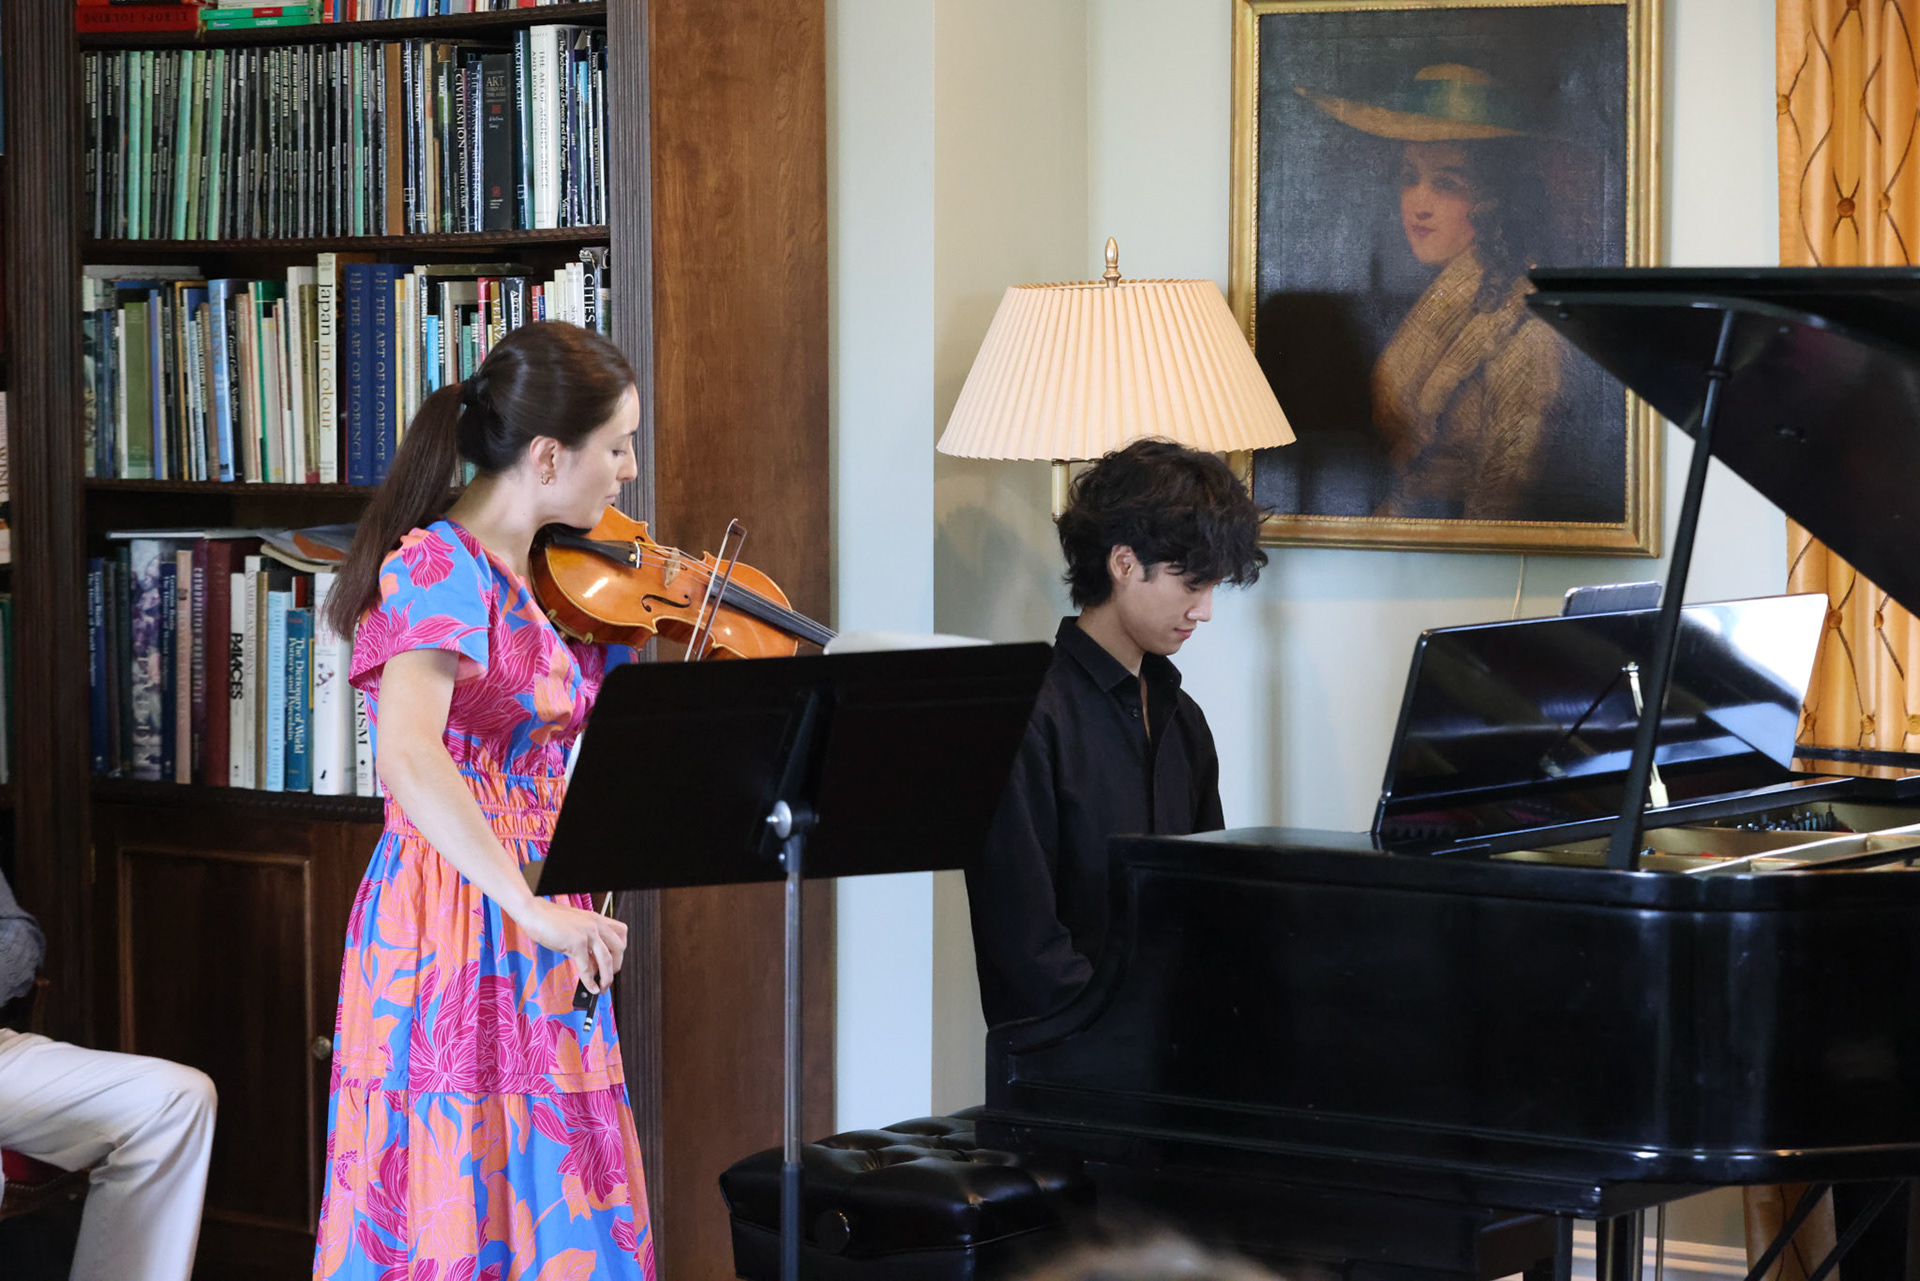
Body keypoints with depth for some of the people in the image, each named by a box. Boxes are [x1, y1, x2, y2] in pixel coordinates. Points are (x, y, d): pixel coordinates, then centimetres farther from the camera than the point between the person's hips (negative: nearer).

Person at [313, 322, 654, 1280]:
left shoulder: (551, 580, 11)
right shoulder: (437, 570, -16)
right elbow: (407, 758, -30)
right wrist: (533, 906, -35)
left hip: (540, 929, 8)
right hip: (455, 932, -8)